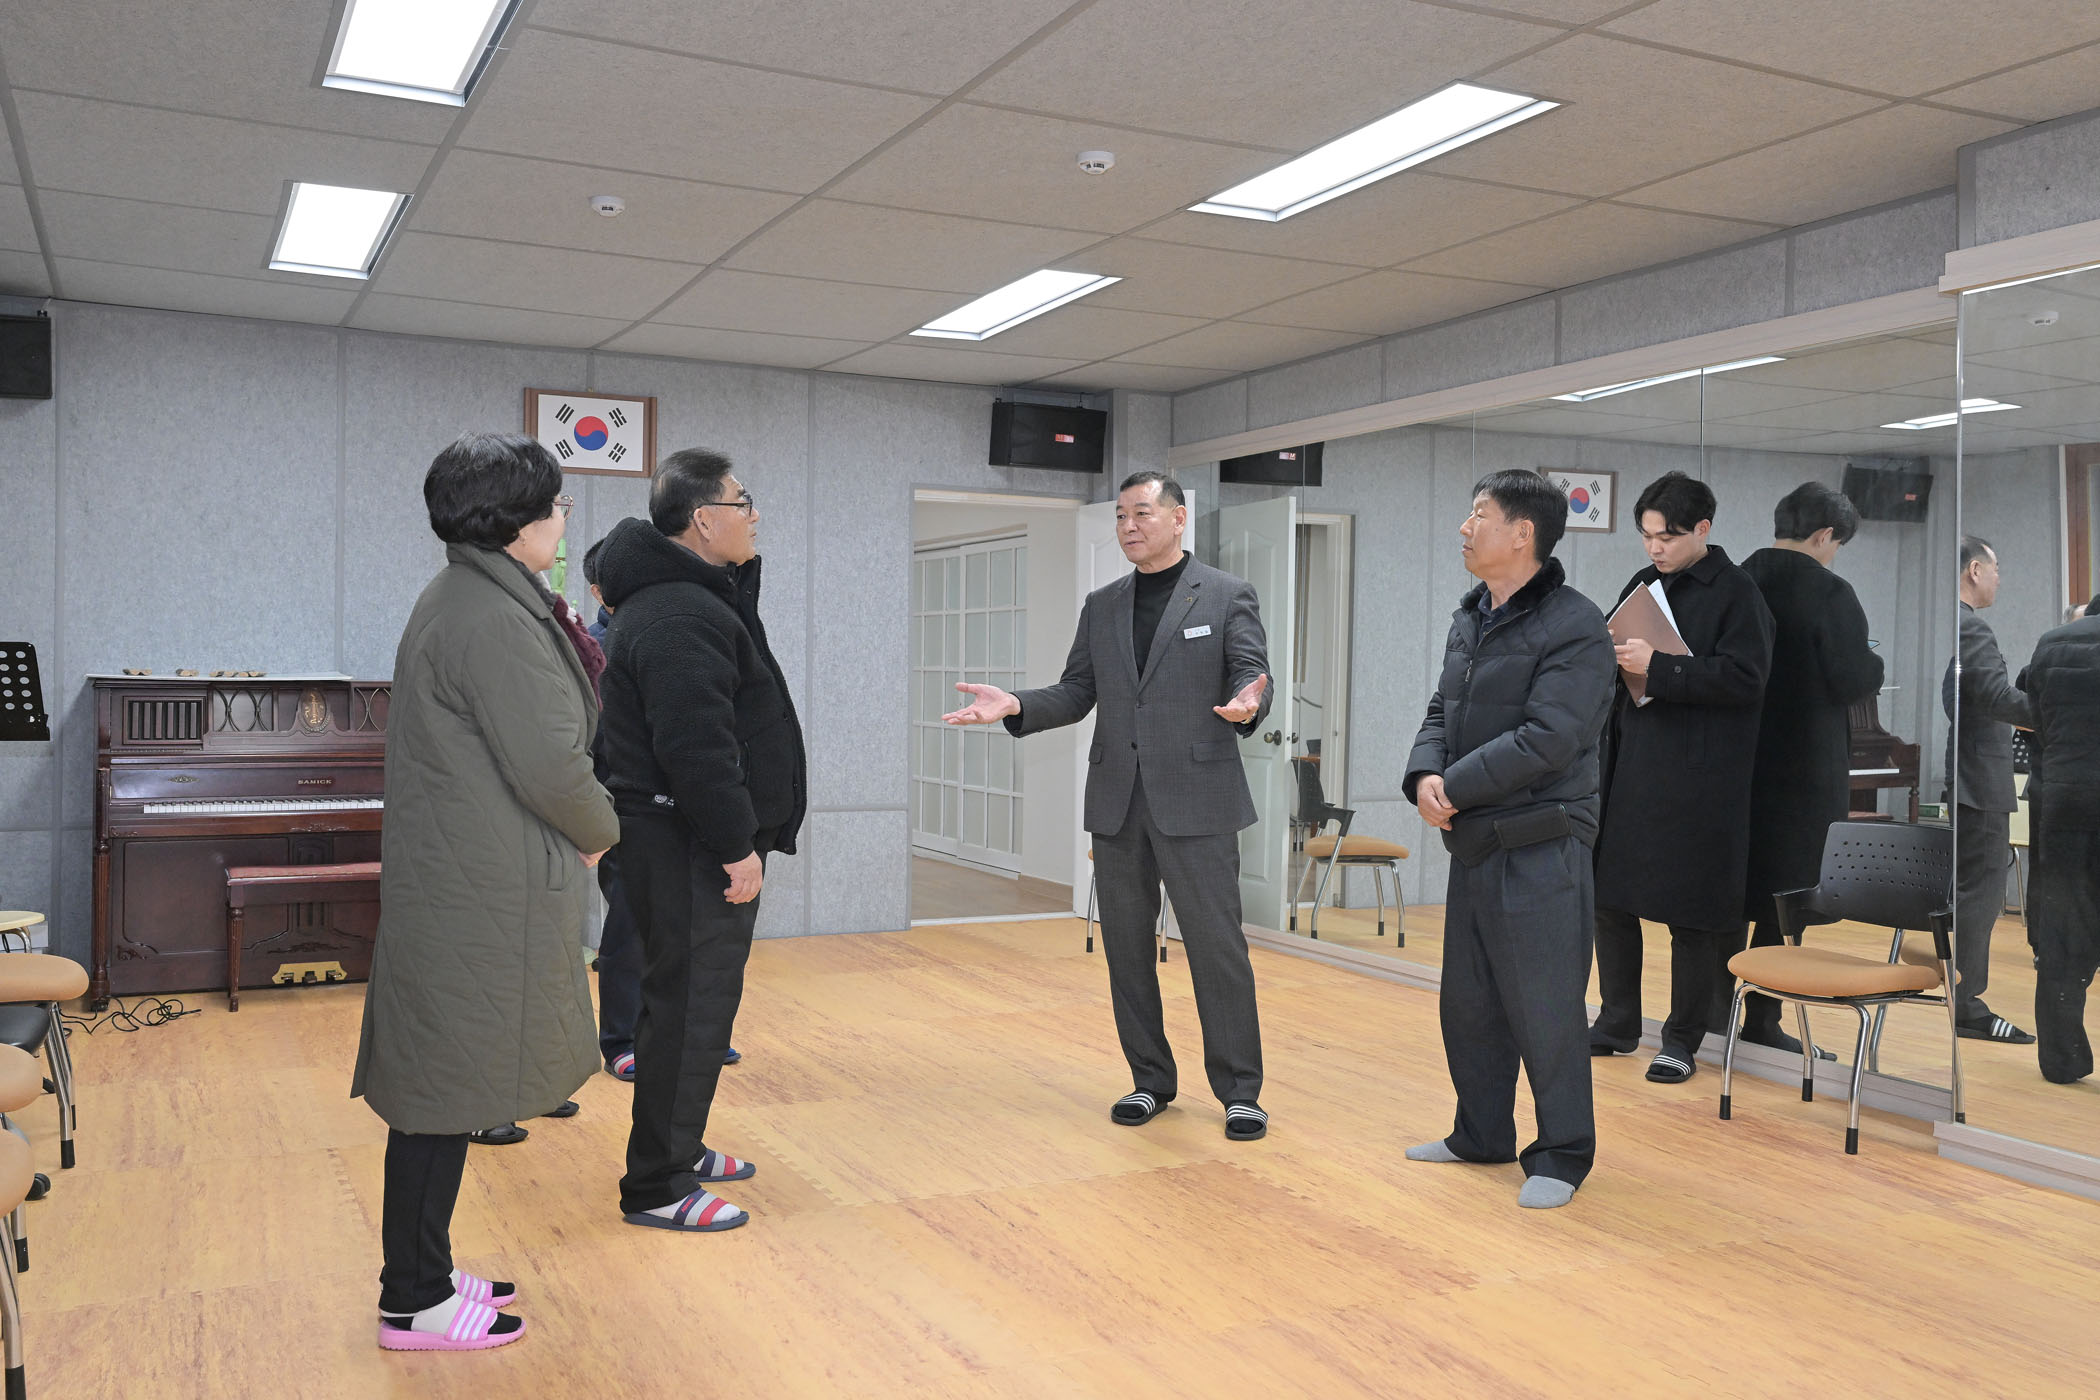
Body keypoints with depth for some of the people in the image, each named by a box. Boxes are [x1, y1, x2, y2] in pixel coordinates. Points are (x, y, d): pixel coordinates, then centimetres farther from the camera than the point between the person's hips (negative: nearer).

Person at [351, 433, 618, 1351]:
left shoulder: (459, 598, 14)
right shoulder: (495, 616, -19)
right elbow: (548, 762, -21)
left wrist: (575, 826, 9)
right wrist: (599, 831, -3)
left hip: (455, 885, 10)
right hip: (485, 897, -10)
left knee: (443, 1085, 16)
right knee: (447, 1089, 0)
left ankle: (422, 1272, 28)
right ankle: (415, 1304, 13)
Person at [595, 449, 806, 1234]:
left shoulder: (680, 595, 17)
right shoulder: (680, 617, -20)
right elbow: (696, 747, -26)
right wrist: (737, 845, -23)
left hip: (686, 841, 11)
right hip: (692, 847, -11)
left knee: (692, 996, 19)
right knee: (691, 1003, -5)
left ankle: (678, 1148, 33)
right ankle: (657, 1188, 5)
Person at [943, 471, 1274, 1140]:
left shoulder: (1227, 596, 1)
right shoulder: (1101, 606, 14)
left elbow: (1252, 675, -6)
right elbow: (1076, 693, 12)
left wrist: (1248, 703, -29)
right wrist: (1015, 705, -5)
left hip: (1195, 801, -5)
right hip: (1117, 804, 5)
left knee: (1217, 946, -3)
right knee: (1126, 946, 10)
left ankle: (1239, 1090, 10)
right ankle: (1150, 1080, 24)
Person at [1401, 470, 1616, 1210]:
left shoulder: (1575, 627, -14)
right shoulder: (1470, 617, 13)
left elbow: (1546, 740, -21)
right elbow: (1442, 712, 15)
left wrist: (1454, 789, -16)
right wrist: (1425, 775, -6)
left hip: (1539, 850, -9)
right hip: (1472, 845, 9)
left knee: (1545, 1010, 0)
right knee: (1468, 1002, 17)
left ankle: (1562, 1154, 16)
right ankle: (1481, 1135, 33)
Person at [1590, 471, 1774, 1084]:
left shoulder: (1737, 593, -7)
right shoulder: (1643, 584, 13)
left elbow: (1745, 678, -17)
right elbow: (1612, 650, 23)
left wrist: (1658, 667, -21)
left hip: (1697, 781, -6)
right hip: (1630, 769, 7)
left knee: (1690, 914, 2)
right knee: (1610, 896, 10)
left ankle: (1682, 1039, 15)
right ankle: (1617, 1022, 25)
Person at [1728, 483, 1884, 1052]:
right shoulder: (1829, 592, -13)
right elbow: (1853, 681, -14)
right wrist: (1875, 663, 6)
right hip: (1803, 769, -5)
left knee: (1729, 890, 14)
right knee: (1783, 899, 4)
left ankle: (1717, 1011, 19)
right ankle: (1761, 1020, 9)